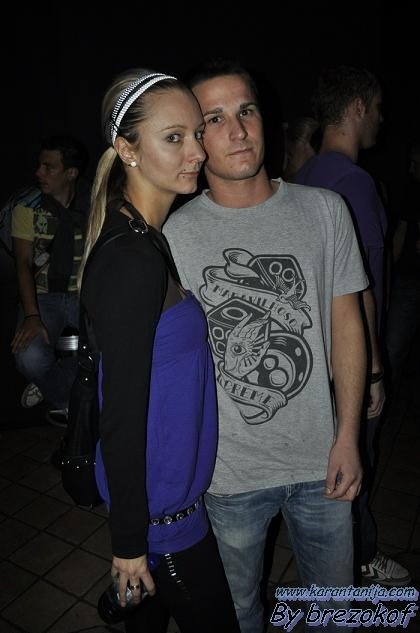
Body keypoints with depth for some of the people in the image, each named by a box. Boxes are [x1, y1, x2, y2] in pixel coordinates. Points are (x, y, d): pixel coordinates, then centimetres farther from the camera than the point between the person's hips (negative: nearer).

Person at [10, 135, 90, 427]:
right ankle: (62, 401, 5)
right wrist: (31, 315, -20)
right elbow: (23, 264, -6)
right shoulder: (28, 208, 0)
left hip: (85, 294, 1)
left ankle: (50, 389, 0)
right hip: (43, 296, 0)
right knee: (30, 357, -29)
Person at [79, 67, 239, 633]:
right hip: (158, 502, -8)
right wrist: (129, 540, -14)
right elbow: (121, 415, -23)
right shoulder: (131, 262, -27)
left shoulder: (145, 241, 2)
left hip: (170, 482, 8)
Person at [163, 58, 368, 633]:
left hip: (321, 459, 2)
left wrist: (348, 435, -3)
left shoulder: (323, 210, -4)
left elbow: (345, 321, -1)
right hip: (229, 474, -1)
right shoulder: (173, 234, -10)